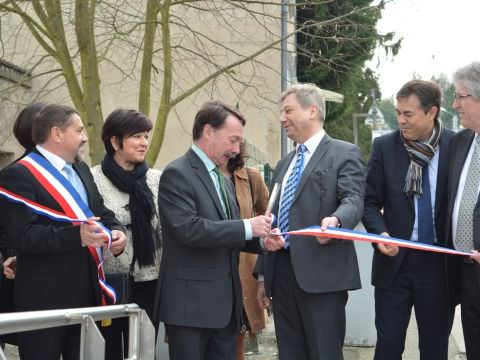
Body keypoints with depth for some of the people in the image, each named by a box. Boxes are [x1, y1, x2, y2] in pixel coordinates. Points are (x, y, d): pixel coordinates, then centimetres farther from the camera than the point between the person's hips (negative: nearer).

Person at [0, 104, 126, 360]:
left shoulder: (81, 170, 16)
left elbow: (101, 213, 20)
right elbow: (22, 235, -22)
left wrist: (116, 231, -3)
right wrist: (76, 236, -32)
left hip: (87, 290, 8)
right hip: (44, 297, -8)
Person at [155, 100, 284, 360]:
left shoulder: (223, 180, 18)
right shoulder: (177, 173, -10)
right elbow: (189, 229, -22)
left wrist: (260, 240, 3)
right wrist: (247, 227, -19)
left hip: (225, 303, 8)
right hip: (191, 302, -8)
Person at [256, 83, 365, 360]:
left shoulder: (345, 154, -1)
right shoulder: (284, 164, 21)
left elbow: (353, 199, -15)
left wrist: (335, 220, -38)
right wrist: (263, 275, 20)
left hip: (322, 273, -7)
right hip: (282, 273, 7)